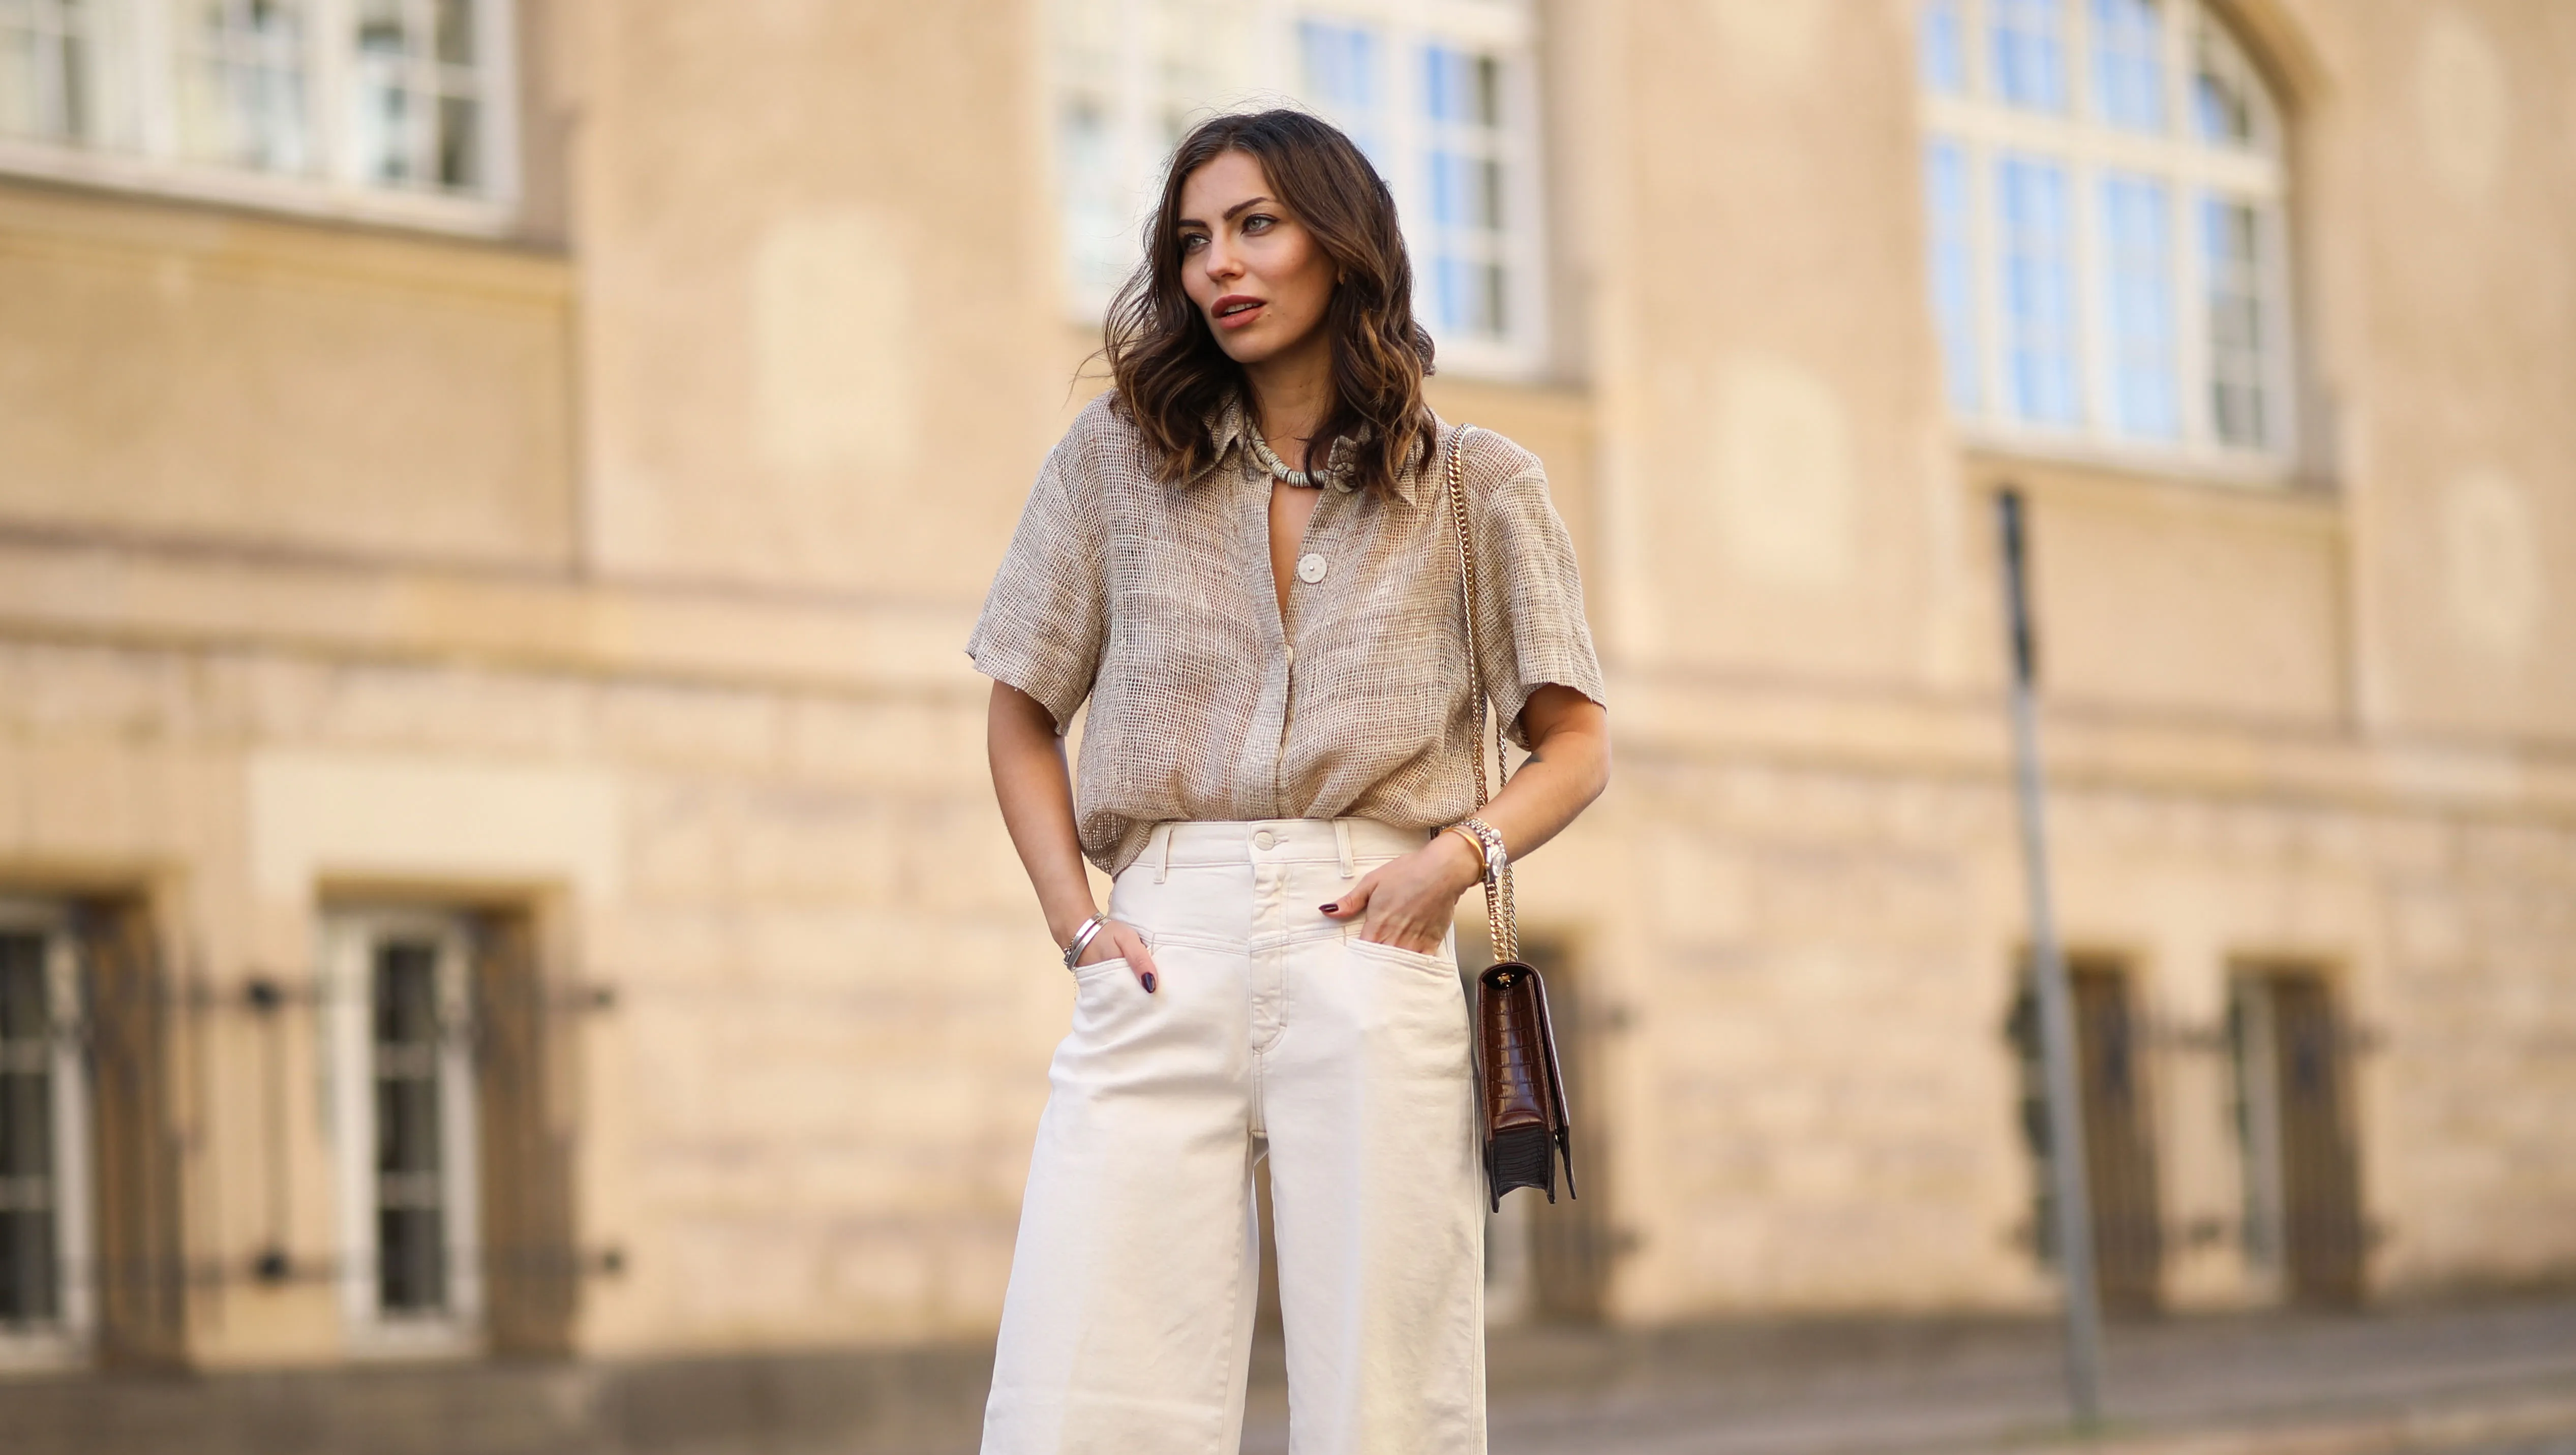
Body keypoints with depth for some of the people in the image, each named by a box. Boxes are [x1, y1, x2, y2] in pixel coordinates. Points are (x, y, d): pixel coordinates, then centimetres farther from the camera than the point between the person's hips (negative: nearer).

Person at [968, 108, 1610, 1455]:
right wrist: (1075, 923, 4)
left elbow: (1574, 746, 13)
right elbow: (1022, 718, 19)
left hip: (1364, 957, -1)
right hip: (1162, 955, 1)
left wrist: (1457, 854, -7)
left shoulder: (1474, 485, 12)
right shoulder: (1116, 458, 15)